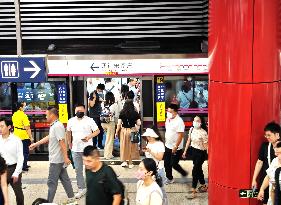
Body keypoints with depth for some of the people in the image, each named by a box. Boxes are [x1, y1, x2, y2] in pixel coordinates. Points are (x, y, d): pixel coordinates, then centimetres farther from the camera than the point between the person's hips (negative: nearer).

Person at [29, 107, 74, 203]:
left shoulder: (57, 126, -20)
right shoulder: (54, 126, 12)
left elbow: (62, 142, -25)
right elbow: (48, 138, 24)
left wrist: (66, 157, -27)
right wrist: (35, 144, 30)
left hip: (56, 160, -10)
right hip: (57, 159, 10)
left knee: (52, 182, -1)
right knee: (64, 178, 15)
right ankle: (71, 197, 22)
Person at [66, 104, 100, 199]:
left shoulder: (89, 120, -7)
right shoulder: (71, 121, 4)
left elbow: (97, 131, -6)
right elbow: (68, 132, 18)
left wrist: (89, 136, -21)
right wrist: (69, 143, 16)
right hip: (76, 149, 3)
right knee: (78, 170, 8)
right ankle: (81, 189, 19)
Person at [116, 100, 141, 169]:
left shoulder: (122, 113, -6)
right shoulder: (135, 113, -7)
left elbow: (119, 124, -5)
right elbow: (139, 123, -7)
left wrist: (117, 132, 6)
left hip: (124, 130, 0)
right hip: (132, 131, 0)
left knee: (124, 146, 14)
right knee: (131, 147, 11)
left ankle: (124, 161, 14)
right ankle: (130, 163, 18)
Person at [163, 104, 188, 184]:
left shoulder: (179, 121, -21)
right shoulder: (168, 119, 4)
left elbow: (180, 135, -22)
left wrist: (175, 147, -23)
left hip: (176, 148, -7)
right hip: (167, 146, 8)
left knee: (174, 164, 0)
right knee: (167, 163, 11)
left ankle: (184, 173, 25)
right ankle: (169, 178, 27)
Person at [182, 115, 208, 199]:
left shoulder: (203, 133, -21)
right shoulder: (191, 129, -1)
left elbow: (206, 146, -18)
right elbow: (189, 141, 10)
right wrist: (185, 151, 14)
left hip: (201, 153, -7)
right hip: (193, 151, 7)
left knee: (195, 171, -6)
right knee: (198, 169, 19)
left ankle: (193, 191, 0)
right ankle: (203, 186, 38)